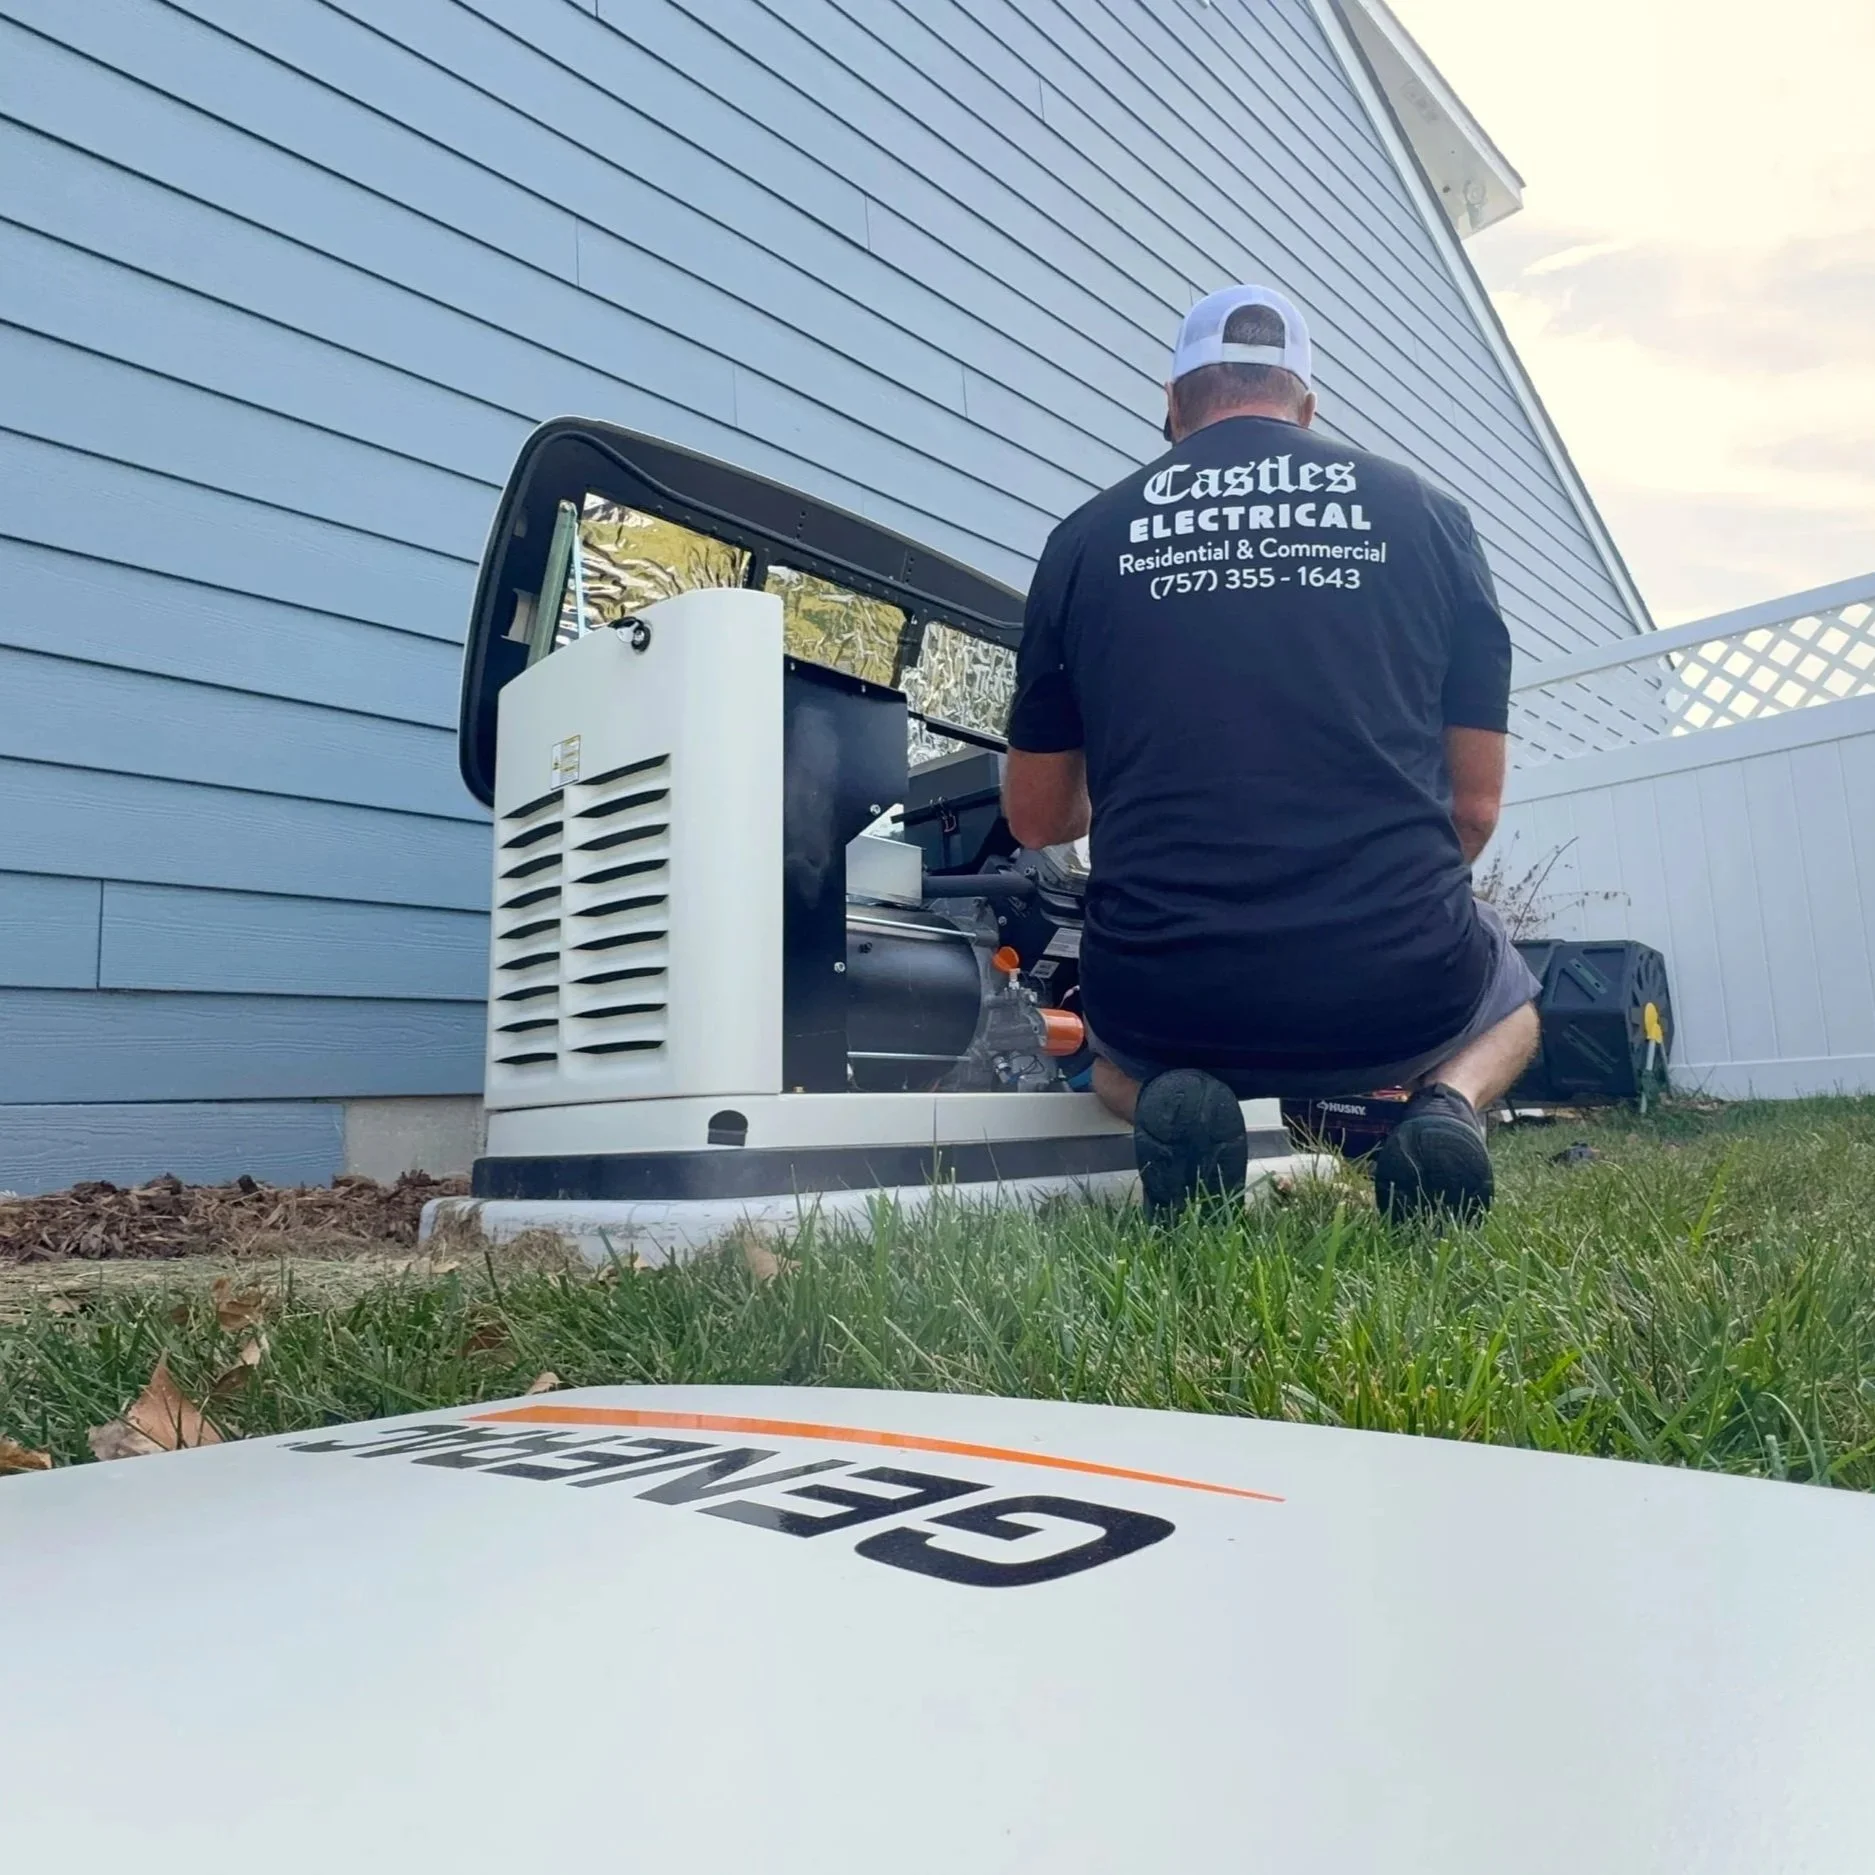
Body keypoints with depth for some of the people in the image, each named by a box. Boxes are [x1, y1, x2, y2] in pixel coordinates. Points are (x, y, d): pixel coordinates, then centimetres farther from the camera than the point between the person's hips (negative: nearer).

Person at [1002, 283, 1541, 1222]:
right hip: (1400, 993, 1)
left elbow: (1037, 819, 10)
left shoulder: (1087, 536, 4)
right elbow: (1477, 805, 7)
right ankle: (1447, 1100, 2)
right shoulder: (1426, 513, 6)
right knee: (1507, 997, 37)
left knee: (1113, 1038, 38)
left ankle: (1169, 1102, 2)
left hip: (1168, 1002, 0)